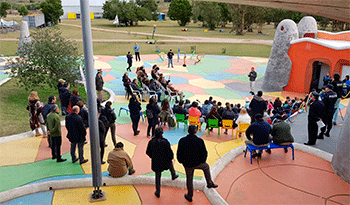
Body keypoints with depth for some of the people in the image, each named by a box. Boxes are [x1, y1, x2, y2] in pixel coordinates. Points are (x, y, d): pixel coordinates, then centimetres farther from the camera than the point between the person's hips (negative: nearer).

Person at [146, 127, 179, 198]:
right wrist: (171, 157, 3)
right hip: (165, 162, -2)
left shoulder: (151, 142, -14)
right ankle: (173, 175, 56)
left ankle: (158, 192, 28)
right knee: (170, 163, 35)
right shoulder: (165, 142, -25)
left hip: (155, 162, 2)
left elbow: (148, 152, -2)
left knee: (158, 176, 19)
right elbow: (169, 152, -20)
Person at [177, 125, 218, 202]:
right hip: (198, 163, -1)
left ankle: (189, 196, 38)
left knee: (189, 179, 22)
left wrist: (181, 161, 9)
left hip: (187, 164, 1)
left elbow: (179, 153, -10)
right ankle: (210, 183, 40)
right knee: (206, 166, 32)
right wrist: (202, 161, 7)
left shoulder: (182, 141, -16)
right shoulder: (200, 141, -19)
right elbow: (204, 154, -13)